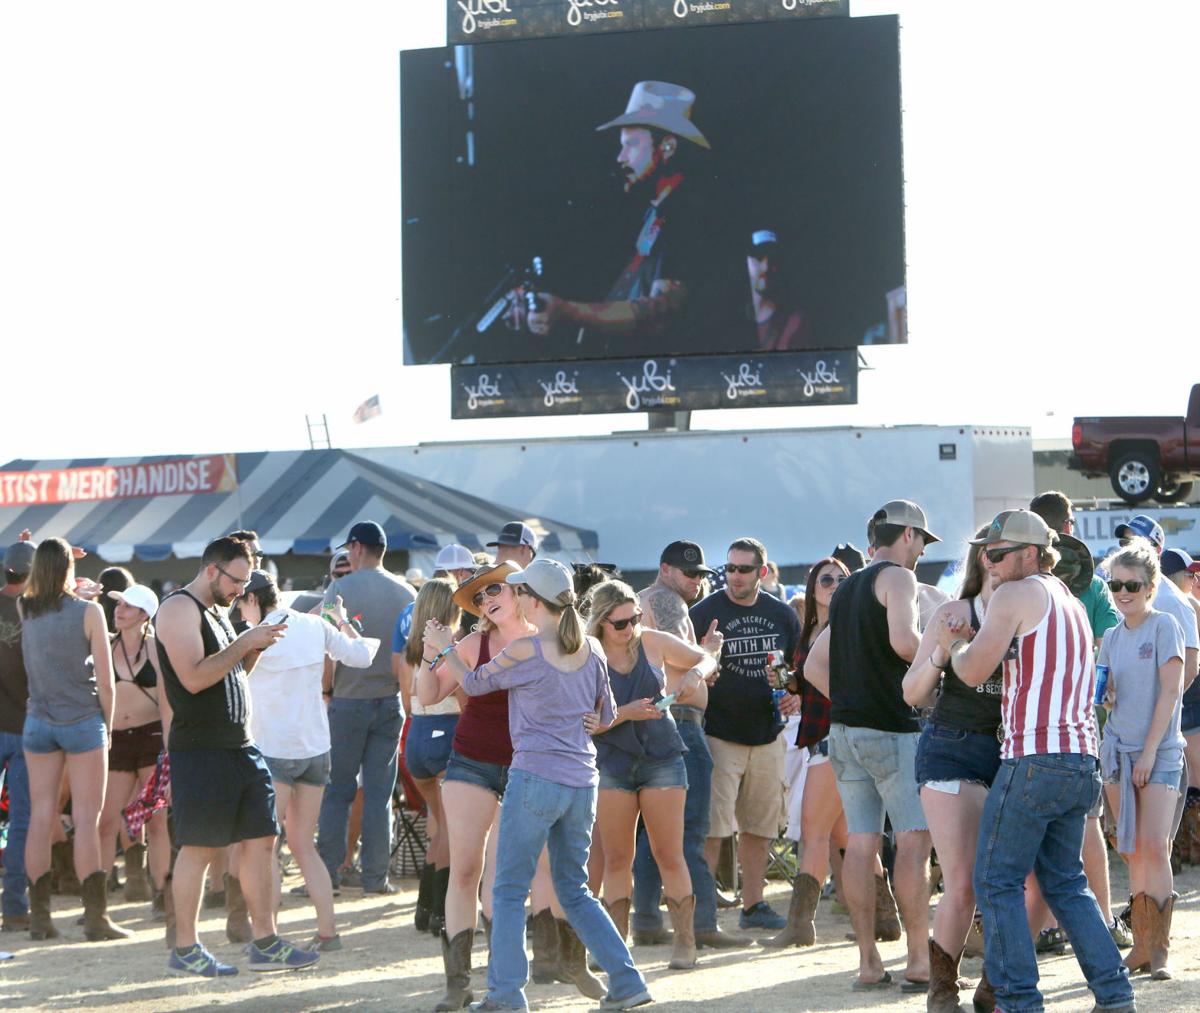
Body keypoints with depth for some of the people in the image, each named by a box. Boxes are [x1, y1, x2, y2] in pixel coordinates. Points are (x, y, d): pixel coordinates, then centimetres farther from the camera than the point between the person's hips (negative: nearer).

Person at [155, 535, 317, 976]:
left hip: (240, 746, 9)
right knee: (198, 847, -4)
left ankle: (264, 942, 11)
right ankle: (184, 949, 4)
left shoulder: (217, 611, 19)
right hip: (199, 749, -9)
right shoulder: (179, 609, -10)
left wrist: (255, 648, 8)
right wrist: (245, 642, -15)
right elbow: (193, 678, -20)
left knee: (260, 839, 6)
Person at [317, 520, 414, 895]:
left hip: (348, 700, -3)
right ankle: (375, 875, 5)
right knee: (379, 791, 6)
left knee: (337, 791, 5)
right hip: (390, 701, 3)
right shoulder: (406, 593, 3)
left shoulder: (340, 590, -8)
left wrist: (325, 690, 4)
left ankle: (328, 872, 4)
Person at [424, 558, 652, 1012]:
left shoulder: (525, 652, -12)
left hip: (536, 778, -6)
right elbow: (607, 716, 15)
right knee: (575, 892, 16)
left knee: (509, 890, 5)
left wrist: (445, 649, 21)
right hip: (582, 782, 6)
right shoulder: (591, 650, 4)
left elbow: (474, 683, 5)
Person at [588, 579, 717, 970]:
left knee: (669, 856, -1)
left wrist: (695, 673, -9)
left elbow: (708, 659, 12)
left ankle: (685, 941, 3)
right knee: (617, 860, 3)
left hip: (661, 757, 0)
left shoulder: (653, 642, -1)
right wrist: (626, 713, -23)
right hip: (612, 762, 0)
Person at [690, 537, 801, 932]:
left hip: (767, 735, 5)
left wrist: (795, 695, 1)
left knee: (760, 825, 11)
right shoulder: (704, 613, -5)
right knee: (711, 828, -11)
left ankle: (753, 904, 21)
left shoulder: (782, 615, 9)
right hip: (719, 734, -5)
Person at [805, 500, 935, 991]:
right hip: (893, 729, -8)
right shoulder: (896, 577, -5)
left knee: (861, 841, 6)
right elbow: (903, 640, -23)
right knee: (914, 839, -6)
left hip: (845, 729, 8)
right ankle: (919, 962, -8)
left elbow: (814, 666, 22)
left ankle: (868, 962, 6)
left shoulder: (848, 589, 20)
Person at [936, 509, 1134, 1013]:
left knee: (997, 882, -1)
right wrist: (970, 640, 26)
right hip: (1082, 760, 8)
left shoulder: (1016, 594, -5)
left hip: (1034, 759, -8)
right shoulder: (1070, 602, 22)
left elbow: (975, 671, -8)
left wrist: (953, 644, 12)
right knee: (1065, 883, 16)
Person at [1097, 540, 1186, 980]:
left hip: (1160, 750, -5)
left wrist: (1150, 752, -13)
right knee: (1133, 851, 5)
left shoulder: (1164, 626, -6)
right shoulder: (1112, 638, 11)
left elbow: (1170, 691, -10)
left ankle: (1159, 949, -10)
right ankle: (1142, 945, 9)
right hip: (1118, 748, 5)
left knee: (1153, 847, -14)